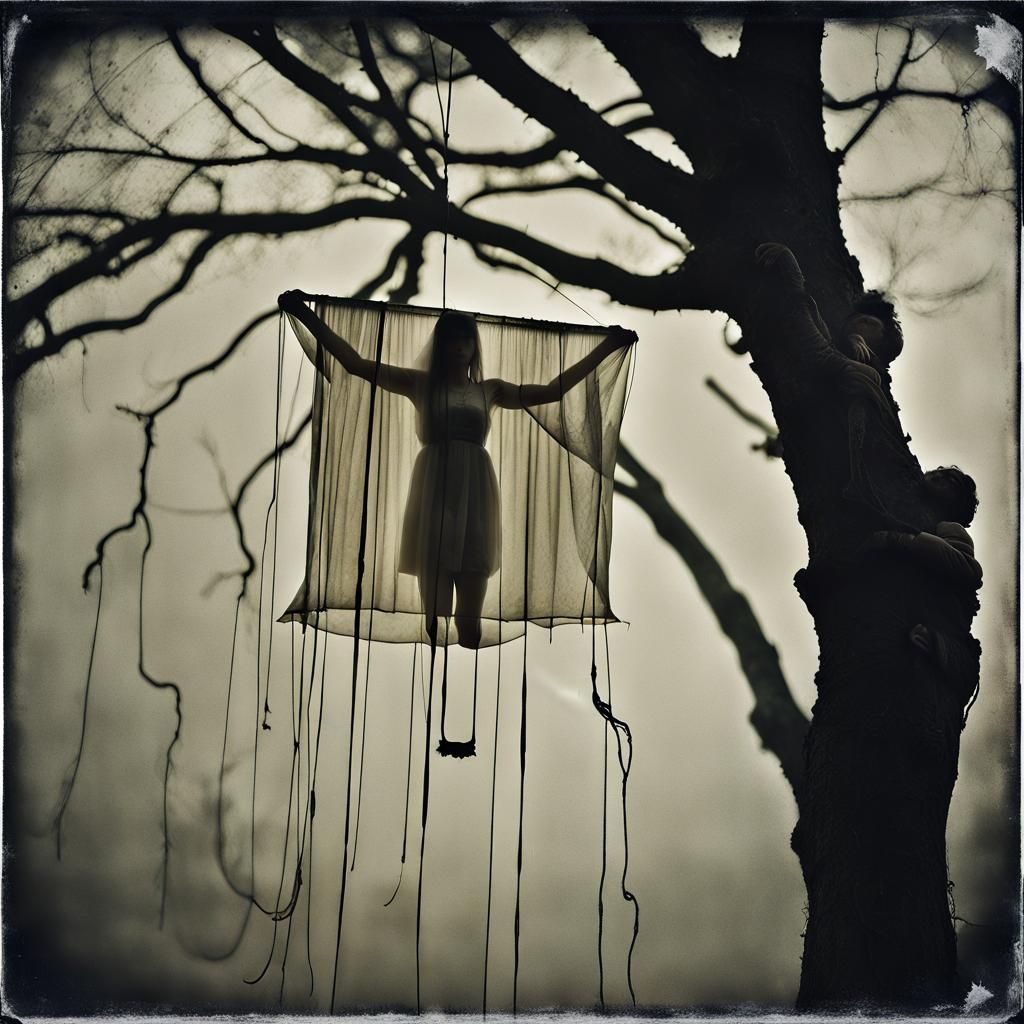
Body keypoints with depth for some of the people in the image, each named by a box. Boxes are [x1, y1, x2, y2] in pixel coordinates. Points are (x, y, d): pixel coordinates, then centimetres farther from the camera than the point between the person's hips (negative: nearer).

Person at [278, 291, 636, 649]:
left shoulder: (490, 389, 15)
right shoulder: (421, 383, 9)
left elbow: (551, 390, 15)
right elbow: (355, 362, 3)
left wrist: (607, 346, 15)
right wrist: (305, 314, -4)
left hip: (475, 497, 2)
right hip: (434, 495, -2)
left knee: (470, 616, 3)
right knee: (434, 613, -5)